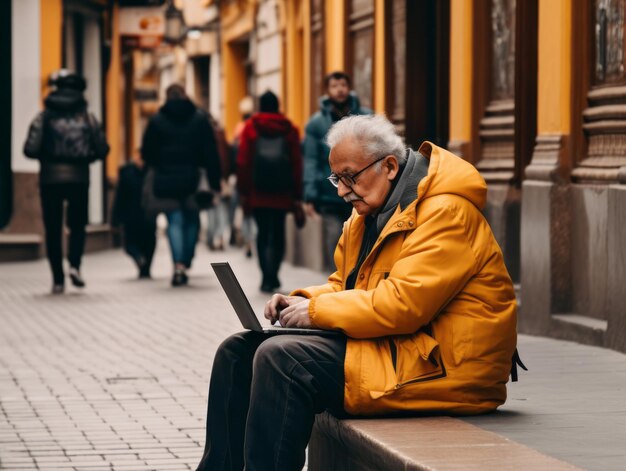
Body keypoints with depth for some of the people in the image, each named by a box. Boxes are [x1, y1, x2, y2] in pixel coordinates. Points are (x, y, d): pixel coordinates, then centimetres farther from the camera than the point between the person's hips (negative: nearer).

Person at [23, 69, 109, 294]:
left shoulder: (44, 117, -2)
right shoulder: (87, 117, 3)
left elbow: (30, 149, -10)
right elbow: (102, 149, -1)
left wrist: (44, 156, 10)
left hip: (50, 178, -1)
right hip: (79, 177, 1)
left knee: (53, 229, 6)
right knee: (77, 225, 15)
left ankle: (58, 279, 3)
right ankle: (75, 264, -8)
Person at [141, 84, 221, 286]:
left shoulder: (157, 120, 0)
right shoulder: (200, 118, 3)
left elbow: (147, 154, 2)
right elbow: (211, 153, -1)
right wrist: (215, 182, 1)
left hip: (166, 181, -1)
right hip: (193, 179, 1)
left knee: (174, 222, 0)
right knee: (192, 221, 16)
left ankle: (178, 265, -18)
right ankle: (185, 264, 16)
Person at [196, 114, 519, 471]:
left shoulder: (445, 211, -15)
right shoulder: (370, 213, 16)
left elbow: (405, 302, -24)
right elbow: (344, 285, 23)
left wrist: (317, 310, -16)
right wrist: (301, 300, 1)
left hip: (437, 363, -10)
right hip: (391, 346, 10)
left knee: (281, 359, -26)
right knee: (239, 351, 5)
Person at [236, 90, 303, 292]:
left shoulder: (251, 127, 1)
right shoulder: (289, 129, 4)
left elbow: (243, 161, -1)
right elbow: (297, 163, 2)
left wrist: (243, 191, 3)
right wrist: (297, 195, 5)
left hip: (258, 192, -1)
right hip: (282, 193, 1)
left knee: (263, 232, 4)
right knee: (278, 233, 10)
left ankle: (267, 277, -6)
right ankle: (273, 275, 6)